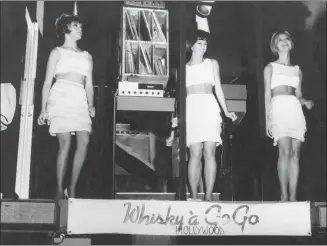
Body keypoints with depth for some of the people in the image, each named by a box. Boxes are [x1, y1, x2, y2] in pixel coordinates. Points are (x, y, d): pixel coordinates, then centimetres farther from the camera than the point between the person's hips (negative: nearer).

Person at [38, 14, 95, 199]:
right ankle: (60, 191, -5)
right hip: (61, 97, -4)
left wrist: (91, 105, 1)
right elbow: (47, 82, 7)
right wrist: (43, 109, -2)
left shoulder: (87, 56, 25)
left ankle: (73, 187, -3)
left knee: (84, 142, -13)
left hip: (80, 100, 4)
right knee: (65, 144, -12)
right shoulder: (57, 52, 14)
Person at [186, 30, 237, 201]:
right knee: (195, 153, -10)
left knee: (209, 153, -8)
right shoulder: (184, 68, 17)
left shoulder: (212, 63, 18)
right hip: (191, 109, 0)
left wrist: (226, 111, 5)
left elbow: (218, 89, 14)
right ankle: (194, 196, -9)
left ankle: (208, 196, -9)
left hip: (209, 108, 0)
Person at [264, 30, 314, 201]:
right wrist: (267, 120, -3)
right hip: (279, 108, -4)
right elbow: (267, 95, 6)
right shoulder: (270, 67, 13)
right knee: (285, 151, -19)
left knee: (295, 153, -6)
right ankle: (284, 195, -17)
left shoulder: (297, 70, 23)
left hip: (295, 109, 4)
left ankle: (293, 196, -7)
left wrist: (305, 102, -2)